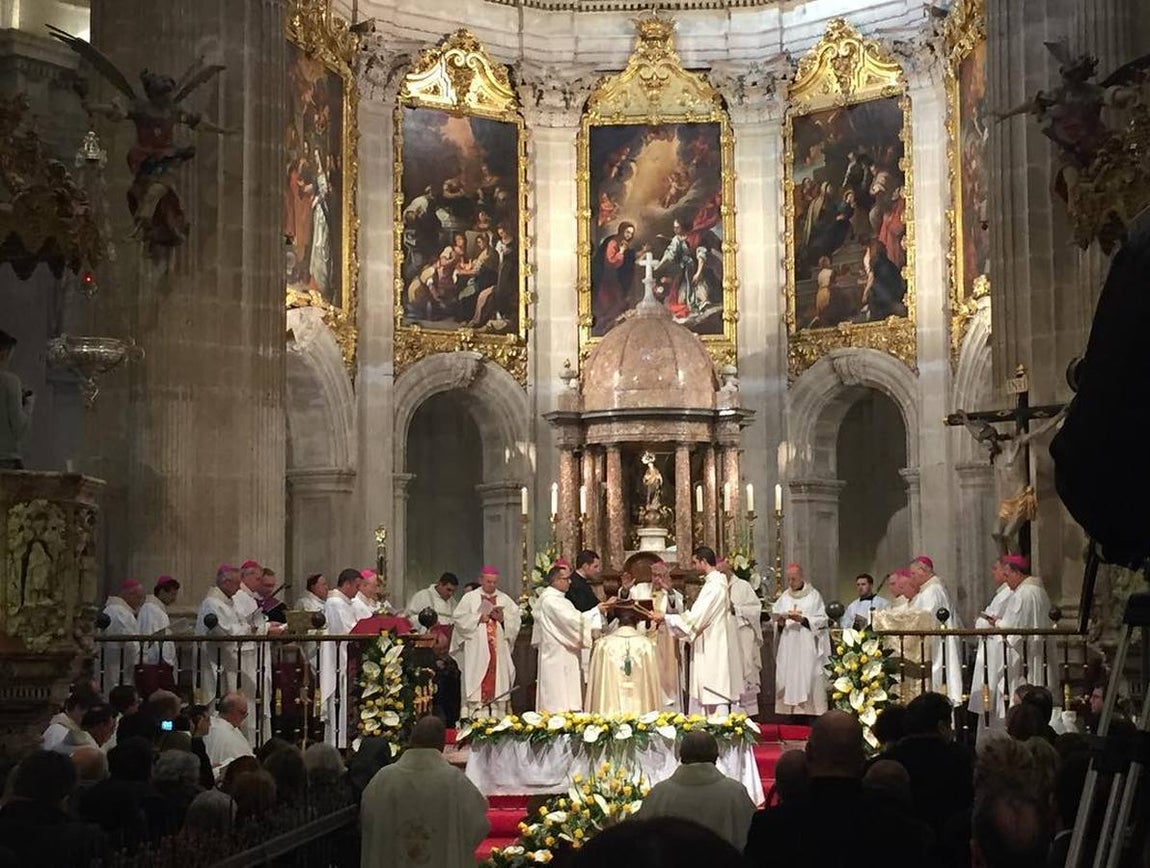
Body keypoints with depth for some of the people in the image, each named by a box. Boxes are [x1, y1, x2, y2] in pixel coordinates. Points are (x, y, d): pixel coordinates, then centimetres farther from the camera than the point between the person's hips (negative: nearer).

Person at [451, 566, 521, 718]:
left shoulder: (505, 600, 13)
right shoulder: (470, 598, 6)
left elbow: (515, 621, 7)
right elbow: (460, 618, -3)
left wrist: (503, 618, -11)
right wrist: (479, 618, -11)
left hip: (499, 651, 3)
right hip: (476, 651, -3)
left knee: (498, 681, 0)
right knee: (477, 686, -7)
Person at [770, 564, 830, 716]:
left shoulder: (814, 596, 4)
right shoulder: (783, 598, 14)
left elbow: (821, 620, -2)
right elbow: (776, 621, 11)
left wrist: (802, 619, -15)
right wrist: (780, 623, -11)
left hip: (807, 648, -3)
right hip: (787, 648, 3)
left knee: (808, 681, -8)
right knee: (787, 681, -2)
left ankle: (809, 714, -7)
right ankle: (788, 714, 0)